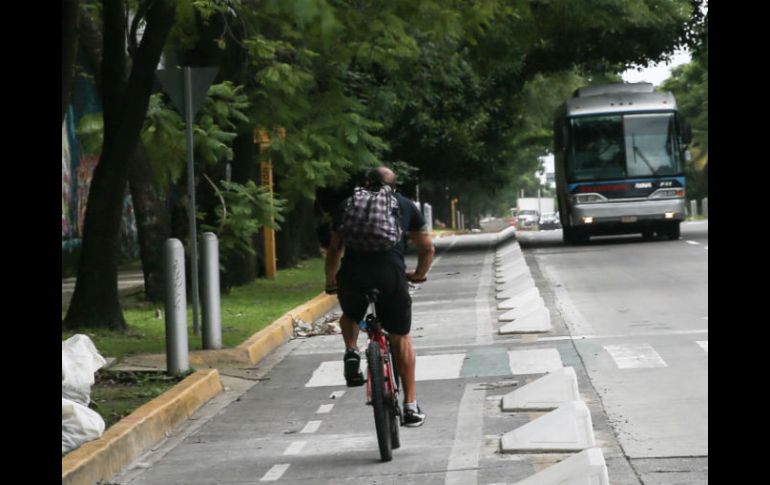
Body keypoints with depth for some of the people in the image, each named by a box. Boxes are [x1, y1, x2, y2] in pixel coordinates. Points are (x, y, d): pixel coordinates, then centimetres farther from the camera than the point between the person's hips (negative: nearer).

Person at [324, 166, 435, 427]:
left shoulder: (349, 205, 21)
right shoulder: (405, 205, 21)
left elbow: (334, 249, 23)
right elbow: (427, 248, 24)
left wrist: (330, 281, 37)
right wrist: (419, 274, 42)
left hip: (353, 276, 1)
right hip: (392, 275, -1)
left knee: (350, 316, 34)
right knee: (401, 340, 15)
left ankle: (352, 353, 7)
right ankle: (411, 406, 16)